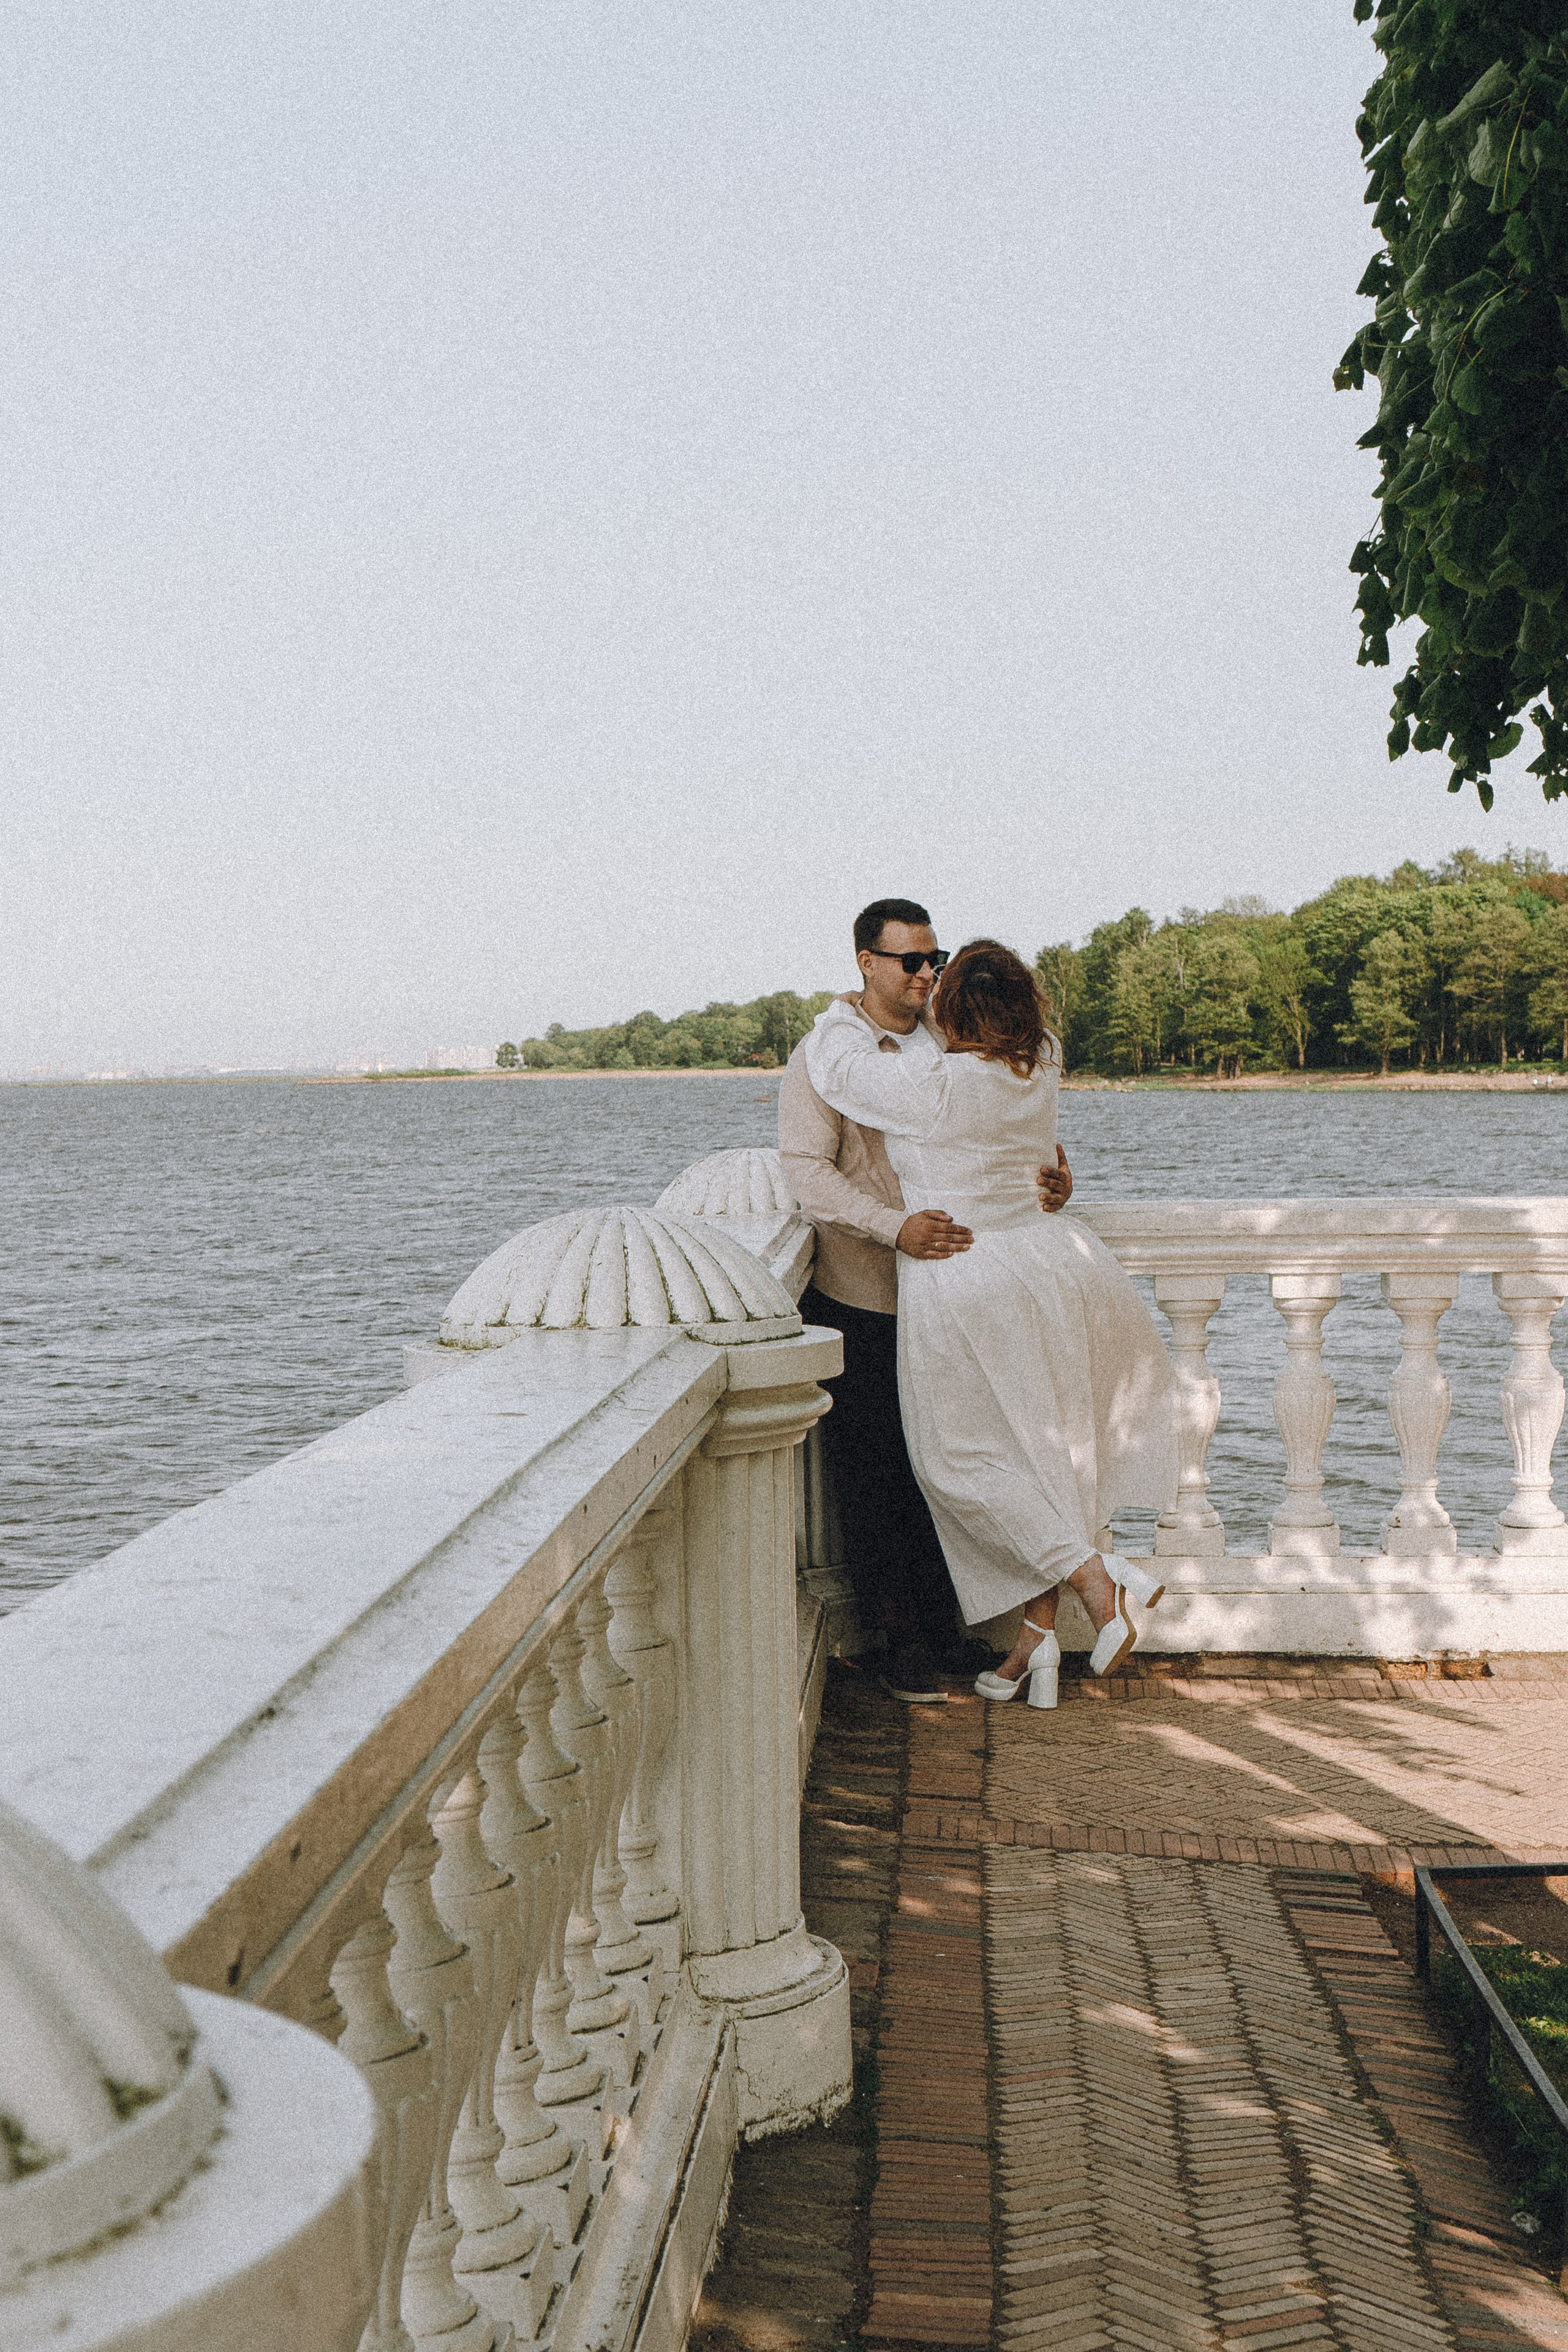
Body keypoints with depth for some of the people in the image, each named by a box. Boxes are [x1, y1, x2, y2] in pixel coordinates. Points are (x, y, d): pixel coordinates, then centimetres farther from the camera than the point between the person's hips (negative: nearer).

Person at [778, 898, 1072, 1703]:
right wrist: (896, 1227, -31)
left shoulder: (953, 1046, 9)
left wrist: (1051, 1171, -14)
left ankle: (944, 1628, 23)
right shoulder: (823, 1058, -7)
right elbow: (807, 1171, -16)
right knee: (875, 1477, 4)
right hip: (859, 1302, -4)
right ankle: (901, 1637, 17)